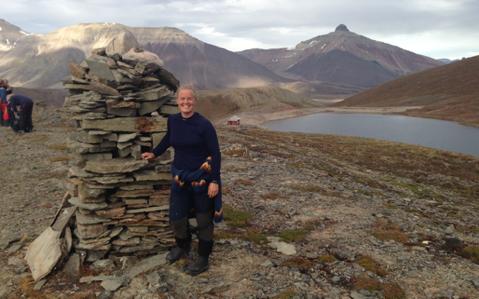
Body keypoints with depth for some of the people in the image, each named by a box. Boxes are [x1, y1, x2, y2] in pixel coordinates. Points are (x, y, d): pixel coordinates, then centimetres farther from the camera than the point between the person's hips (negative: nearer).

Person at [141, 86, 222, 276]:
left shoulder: (204, 124, -16)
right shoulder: (172, 120, -1)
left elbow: (215, 154, -13)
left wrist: (214, 181, -17)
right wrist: (155, 153, 28)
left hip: (202, 176, -5)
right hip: (180, 176, 5)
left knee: (204, 219, 8)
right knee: (176, 216, 12)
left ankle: (203, 259, 25)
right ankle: (182, 247, 41)